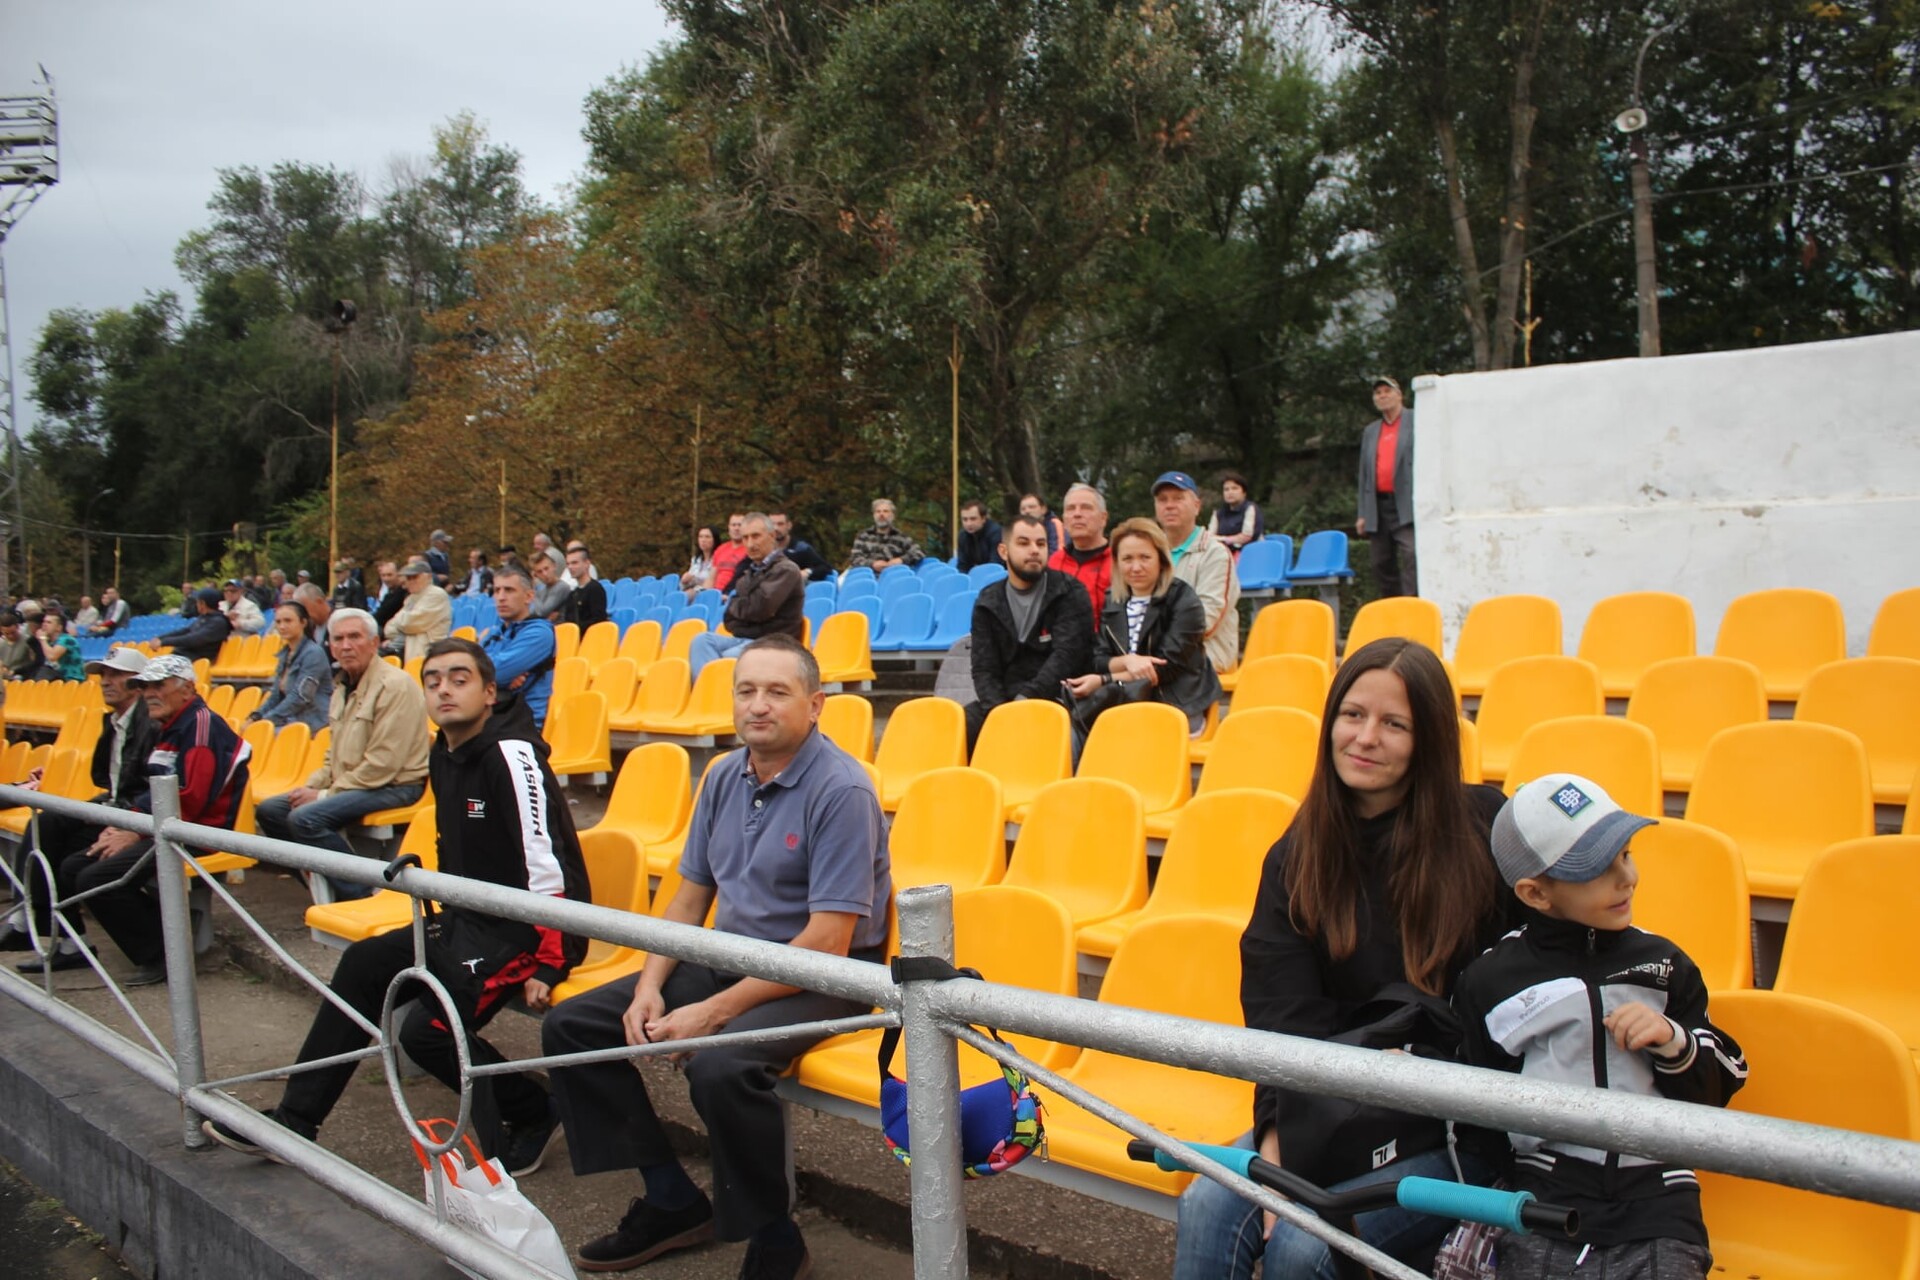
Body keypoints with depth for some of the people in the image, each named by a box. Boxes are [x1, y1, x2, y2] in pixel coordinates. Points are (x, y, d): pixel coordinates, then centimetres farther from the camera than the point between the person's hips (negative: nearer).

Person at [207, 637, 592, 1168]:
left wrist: (547, 967, -23)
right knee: (363, 963, 7)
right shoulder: (445, 757, 10)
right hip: (469, 922, 10)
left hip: (523, 930, -10)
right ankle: (294, 1120, 18)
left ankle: (535, 1115, 2)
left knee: (429, 1027, -21)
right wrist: (445, 928, 19)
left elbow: (546, 869, -23)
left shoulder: (511, 757, -19)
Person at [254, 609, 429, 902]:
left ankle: (360, 895, -15)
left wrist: (326, 794, -15)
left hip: (393, 787, -10)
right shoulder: (343, 687, 15)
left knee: (305, 818, -27)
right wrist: (312, 786, 5)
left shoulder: (394, 685, -16)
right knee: (269, 810, 4)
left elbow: (383, 763, -21)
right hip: (347, 783, 10)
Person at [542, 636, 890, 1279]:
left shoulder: (841, 790, -18)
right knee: (570, 1025, 1)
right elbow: (689, 898, 13)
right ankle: (673, 1201, 10)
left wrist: (715, 1010, -23)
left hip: (822, 978, -8)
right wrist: (650, 985, -3)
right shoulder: (725, 778, 6)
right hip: (728, 956, 8)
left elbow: (827, 943, -22)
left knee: (720, 1064, -36)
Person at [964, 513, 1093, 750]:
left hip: (1059, 699, -3)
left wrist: (1025, 700, -23)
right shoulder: (988, 602, 11)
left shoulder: (1069, 593, 1)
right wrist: (999, 711, -16)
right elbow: (984, 668, 5)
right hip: (1002, 701, 3)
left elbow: (1065, 655, -11)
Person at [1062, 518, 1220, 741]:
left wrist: (1104, 681, -17)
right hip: (1131, 700, 4)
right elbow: (1099, 660, 6)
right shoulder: (1112, 602, 12)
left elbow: (1168, 668, -12)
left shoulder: (1183, 600, -4)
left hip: (1178, 705, -4)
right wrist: (1127, 661, -18)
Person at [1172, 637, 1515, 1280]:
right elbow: (1283, 1016, -5)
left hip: (1462, 1128, -3)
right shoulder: (1297, 857, 3)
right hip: (1344, 1109, 3)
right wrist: (1276, 1148, -20)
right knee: (1207, 1209, -21)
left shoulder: (1486, 831, -6)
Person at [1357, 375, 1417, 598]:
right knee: (1382, 564, 8)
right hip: (1379, 508, 6)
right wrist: (1363, 514, 12)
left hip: (1407, 506, -6)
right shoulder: (1370, 432, 20)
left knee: (1411, 557, -17)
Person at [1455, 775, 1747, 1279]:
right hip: (1543, 1197, -2)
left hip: (1655, 1197, 2)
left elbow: (1717, 1089, 15)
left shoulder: (1661, 962, 11)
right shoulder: (1489, 981, 3)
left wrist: (1674, 1042, -5)